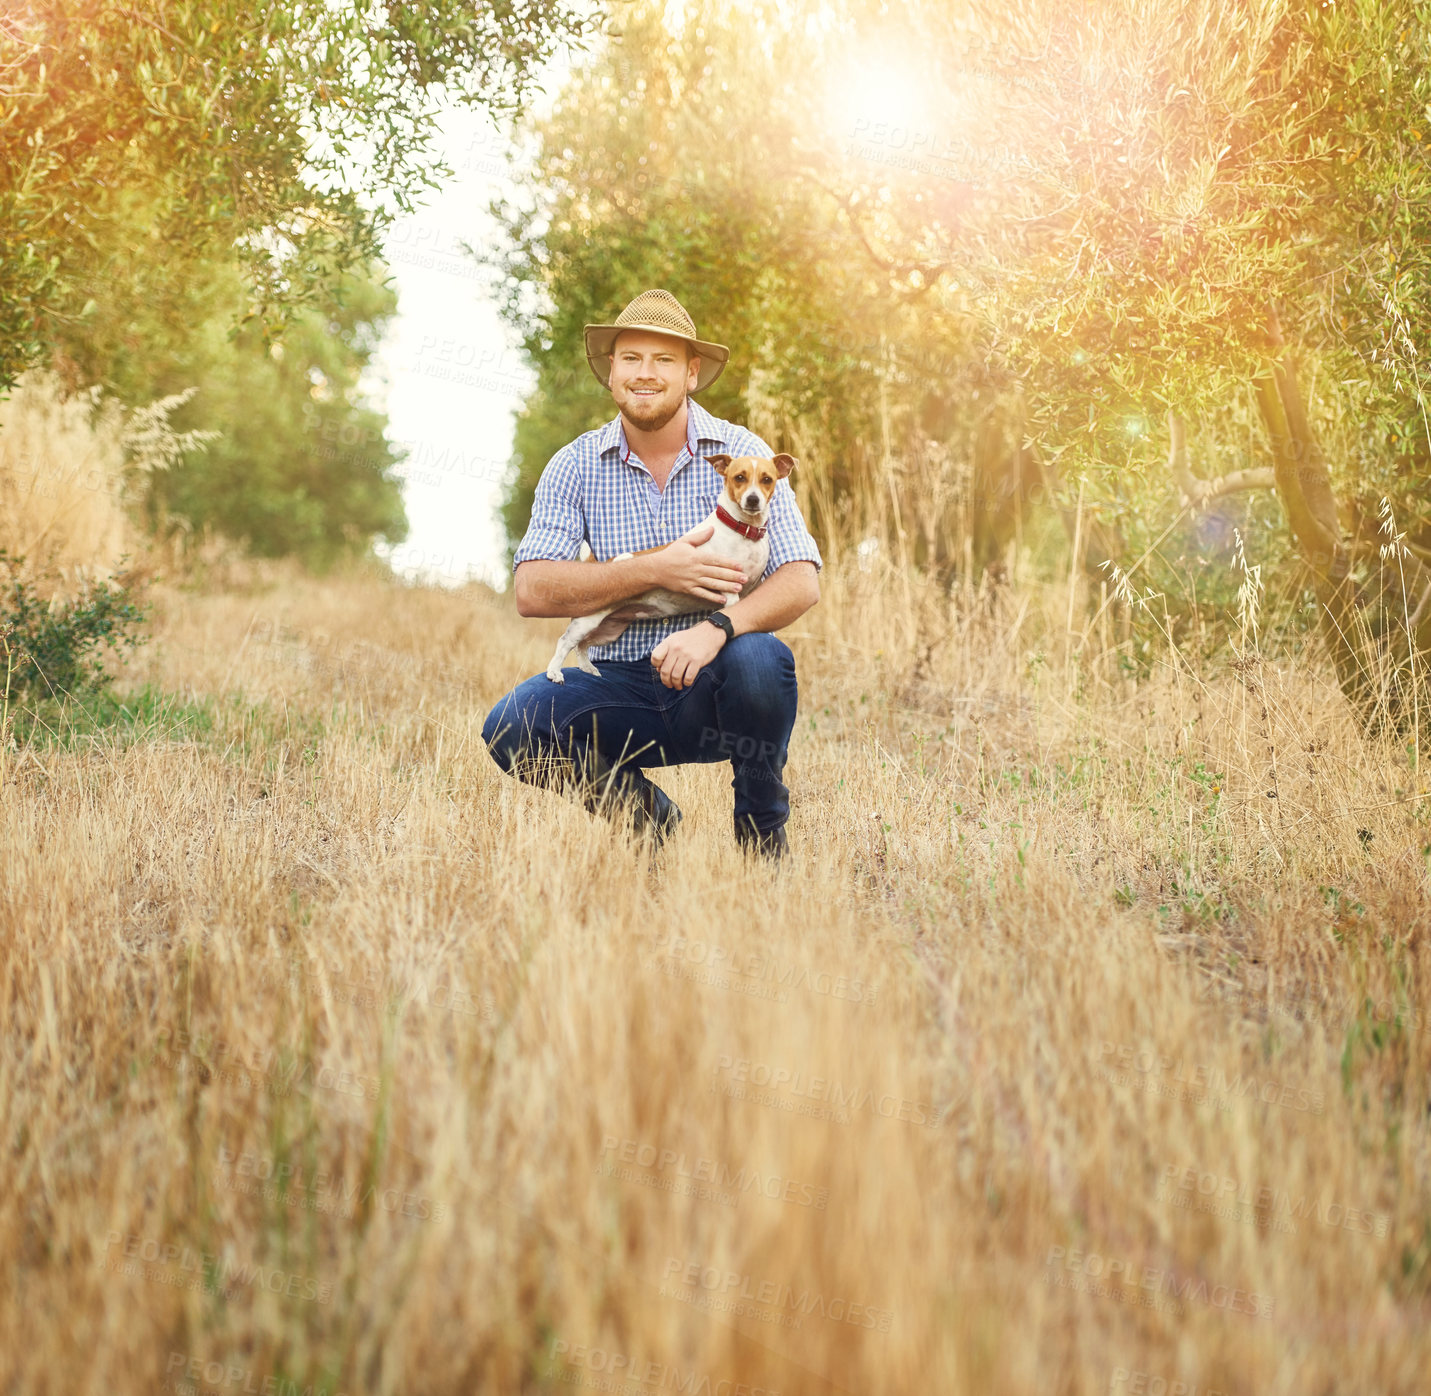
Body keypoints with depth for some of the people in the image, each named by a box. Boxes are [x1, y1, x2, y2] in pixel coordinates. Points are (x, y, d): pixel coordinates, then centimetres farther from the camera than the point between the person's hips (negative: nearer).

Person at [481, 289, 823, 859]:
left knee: (761, 659, -34)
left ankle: (762, 831, -5)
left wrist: (718, 628, -32)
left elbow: (801, 581, -12)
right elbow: (531, 591, -11)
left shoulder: (741, 453, -3)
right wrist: (654, 571, -22)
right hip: (619, 685, 1)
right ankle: (643, 811, 2)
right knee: (511, 726, -25)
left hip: (712, 684, 0)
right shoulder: (575, 466, 1)